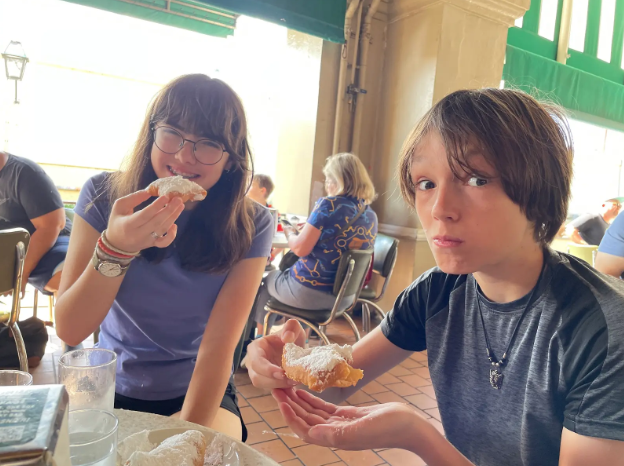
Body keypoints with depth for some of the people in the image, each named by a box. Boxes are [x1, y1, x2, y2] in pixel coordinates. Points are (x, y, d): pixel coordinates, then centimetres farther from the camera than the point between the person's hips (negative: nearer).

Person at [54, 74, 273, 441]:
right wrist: (115, 247, -31)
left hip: (199, 393, -1)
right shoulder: (103, 197, -11)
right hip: (110, 391, 2)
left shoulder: (250, 226, -14)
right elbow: (69, 330, -16)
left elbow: (219, 346, -17)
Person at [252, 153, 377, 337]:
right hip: (344, 297, 7)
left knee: (268, 280, 25)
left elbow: (300, 248, -19)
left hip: (308, 291, -7)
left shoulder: (328, 205, -18)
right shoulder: (371, 216, 2)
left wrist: (290, 232, 2)